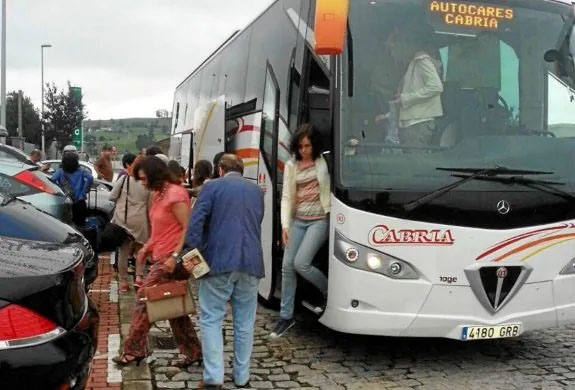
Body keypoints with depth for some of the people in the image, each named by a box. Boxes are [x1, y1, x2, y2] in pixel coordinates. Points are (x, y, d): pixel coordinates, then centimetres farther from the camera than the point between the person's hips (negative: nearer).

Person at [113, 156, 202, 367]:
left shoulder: (175, 194, -14)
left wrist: (175, 256, -25)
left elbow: (188, 228, -19)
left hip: (169, 260, -10)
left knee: (144, 299, -2)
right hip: (161, 257, 10)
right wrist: (147, 247, 12)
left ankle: (133, 351, 10)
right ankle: (193, 352, 19)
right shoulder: (158, 195, 15)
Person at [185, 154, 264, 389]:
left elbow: (195, 223, -9)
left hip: (218, 262, -4)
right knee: (245, 323, 11)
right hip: (251, 263, 4)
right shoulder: (256, 190, 16)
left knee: (211, 320, 4)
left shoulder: (212, 187, 1)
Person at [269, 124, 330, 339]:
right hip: (298, 220, 5)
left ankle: (330, 292, 14)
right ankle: (286, 317, 14)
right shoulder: (291, 166, 9)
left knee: (300, 263, -14)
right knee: (287, 265, 2)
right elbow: (287, 197, 7)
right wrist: (285, 225, 0)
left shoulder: (324, 161, -1)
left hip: (319, 219, -5)